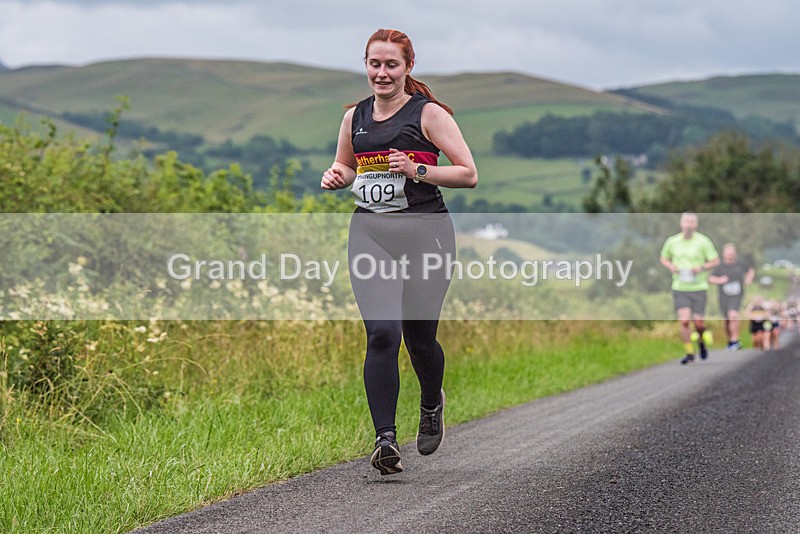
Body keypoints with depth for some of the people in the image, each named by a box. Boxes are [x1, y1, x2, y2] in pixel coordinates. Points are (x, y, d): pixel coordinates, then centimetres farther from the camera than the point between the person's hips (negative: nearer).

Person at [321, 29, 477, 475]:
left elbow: (469, 174, -5)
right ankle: (385, 438, -13)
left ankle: (432, 404, 39)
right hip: (370, 233, 3)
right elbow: (345, 165, 28)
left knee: (419, 337, 6)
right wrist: (335, 176, 5)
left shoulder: (429, 113, -3)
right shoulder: (355, 117, 11)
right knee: (381, 333, -14)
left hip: (425, 231, -3)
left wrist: (418, 171, -17)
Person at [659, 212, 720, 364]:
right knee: (684, 320, -13)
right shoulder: (672, 241, 3)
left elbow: (715, 261, 1)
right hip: (679, 288, 1)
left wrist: (701, 268, -15)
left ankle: (702, 340, 32)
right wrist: (671, 266, -4)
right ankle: (689, 353, 0)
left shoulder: (703, 241, -4)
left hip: (699, 288, -1)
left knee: (698, 322, -2)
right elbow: (663, 258, 18)